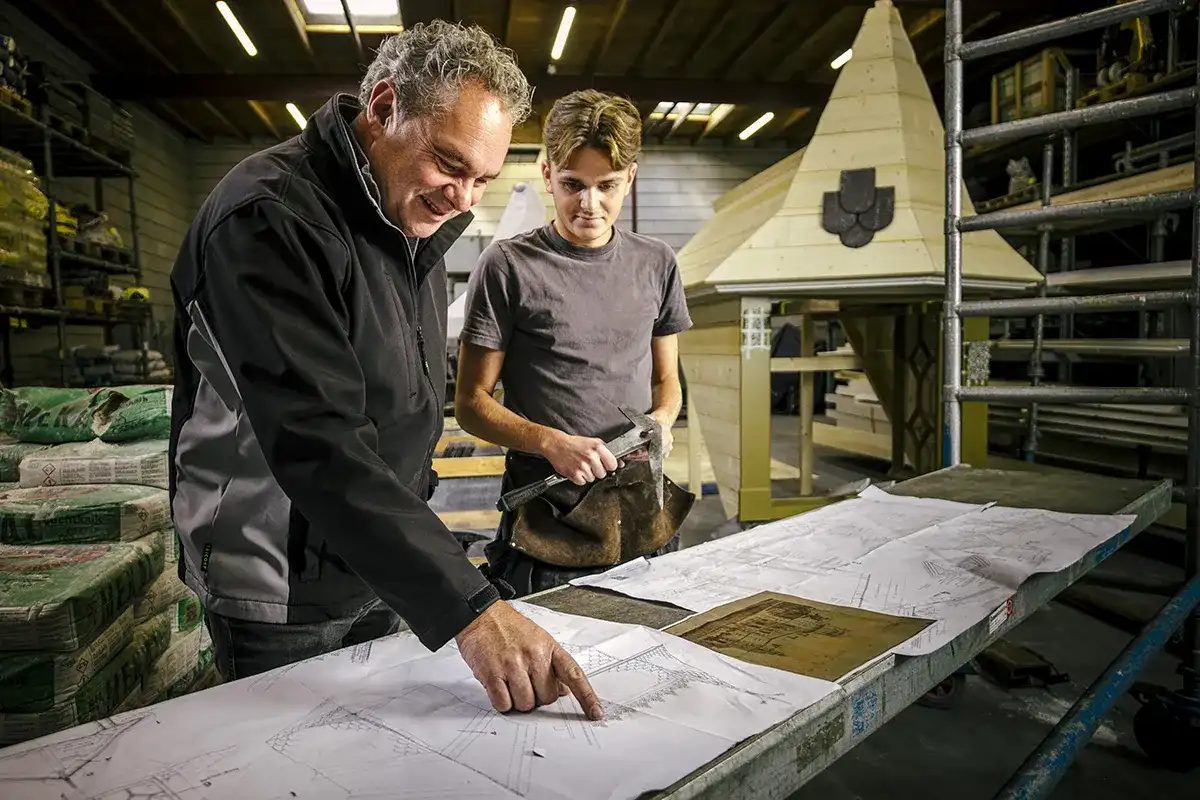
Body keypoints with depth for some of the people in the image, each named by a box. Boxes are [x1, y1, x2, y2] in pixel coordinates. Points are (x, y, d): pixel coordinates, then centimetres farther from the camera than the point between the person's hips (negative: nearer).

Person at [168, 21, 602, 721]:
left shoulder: (416, 224, 5)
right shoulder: (269, 218, -23)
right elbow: (319, 446, -34)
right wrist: (468, 608, -39)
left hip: (386, 576, 8)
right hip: (284, 602, -7)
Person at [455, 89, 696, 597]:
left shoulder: (655, 264, 7)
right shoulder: (508, 265, -6)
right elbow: (471, 403, -5)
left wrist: (661, 419, -6)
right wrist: (551, 443, -20)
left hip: (647, 520, 4)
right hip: (546, 524, -4)